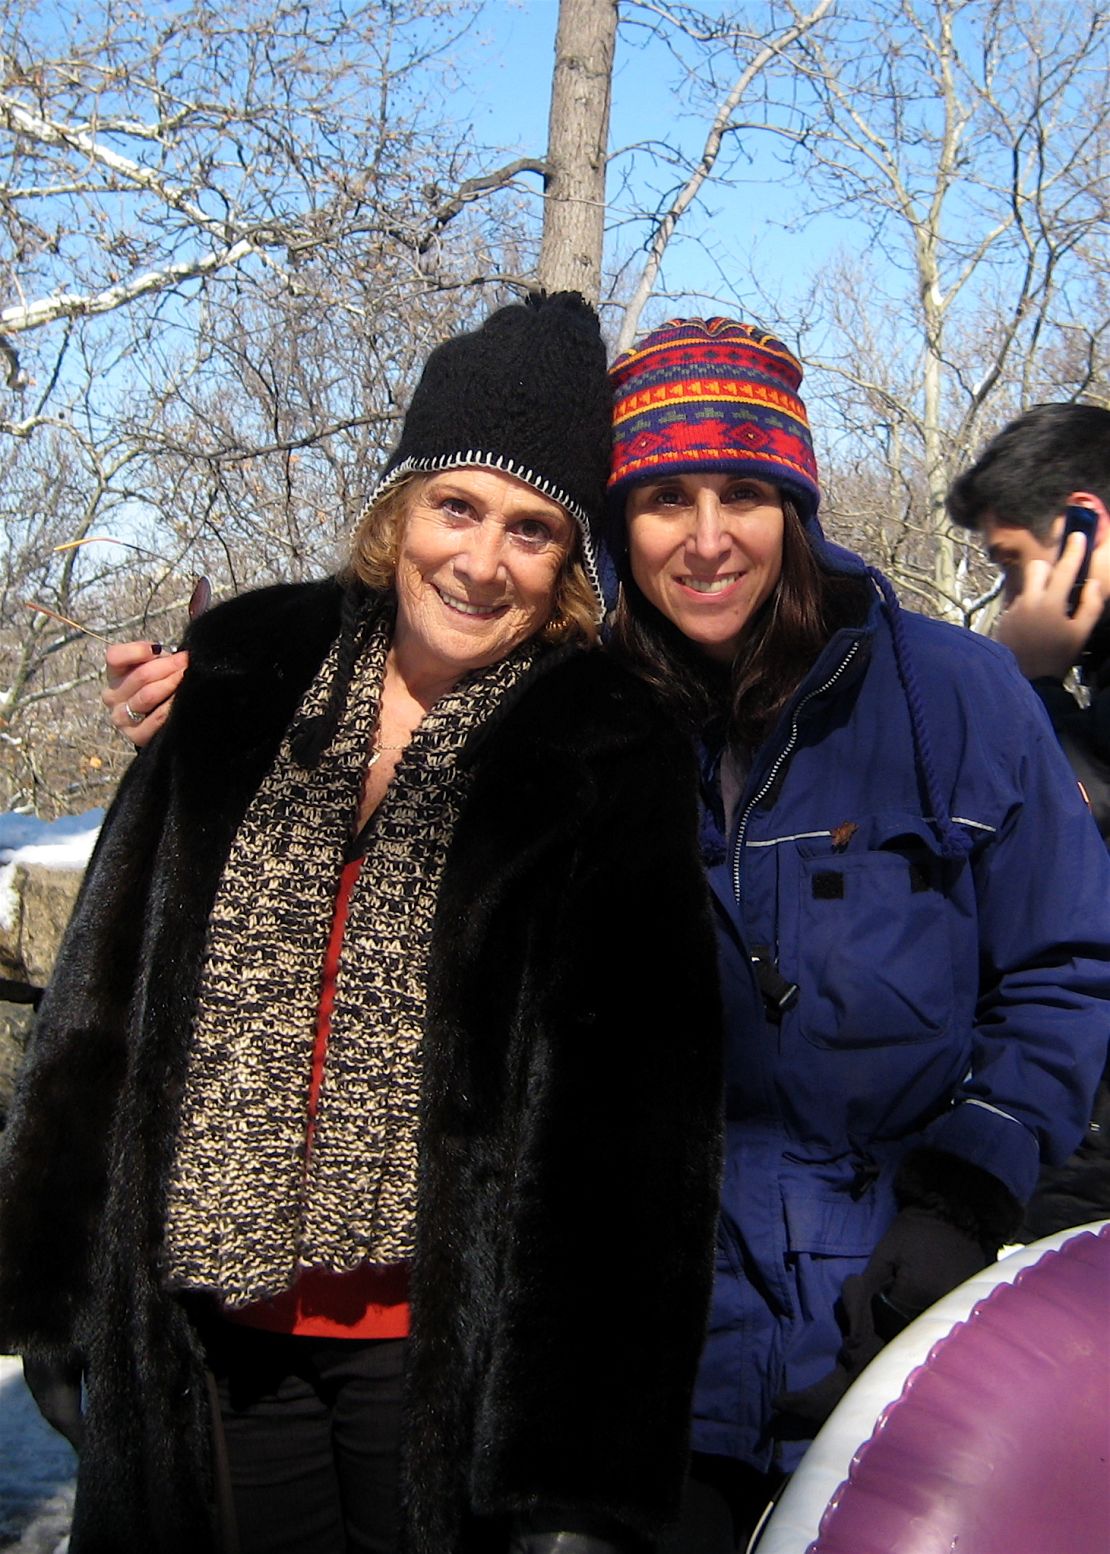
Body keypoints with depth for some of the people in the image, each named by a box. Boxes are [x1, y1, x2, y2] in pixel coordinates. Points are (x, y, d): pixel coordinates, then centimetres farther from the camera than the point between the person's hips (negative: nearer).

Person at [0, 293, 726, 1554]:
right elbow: (108, 984, 6)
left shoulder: (609, 761, -9)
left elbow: (637, 1119, -13)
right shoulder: (249, 673, 1)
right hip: (207, 1324, 3)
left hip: (444, 1343, -3)